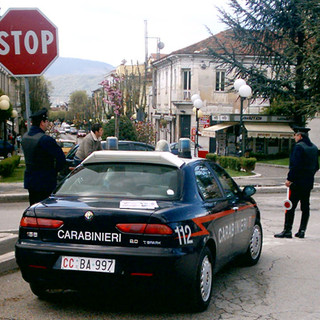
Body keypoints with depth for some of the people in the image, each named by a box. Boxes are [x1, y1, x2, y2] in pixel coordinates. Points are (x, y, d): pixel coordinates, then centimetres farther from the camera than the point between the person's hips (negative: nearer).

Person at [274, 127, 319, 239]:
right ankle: (302, 231, 13)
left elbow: (295, 165, -20)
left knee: (291, 207, -4)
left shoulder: (299, 146, -13)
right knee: (305, 207, 10)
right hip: (309, 183, 8)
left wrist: (289, 179, -16)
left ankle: (287, 230, -4)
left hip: (297, 182, -8)